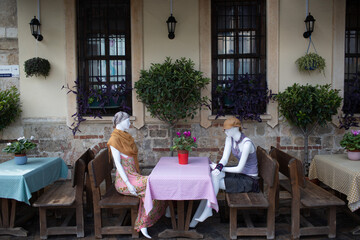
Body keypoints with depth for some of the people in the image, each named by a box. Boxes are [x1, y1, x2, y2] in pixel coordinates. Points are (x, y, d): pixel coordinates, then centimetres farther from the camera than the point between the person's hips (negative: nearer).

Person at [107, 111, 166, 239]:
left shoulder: (126, 137, 16)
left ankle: (143, 226, -13)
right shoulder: (115, 139, -9)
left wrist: (138, 175, 7)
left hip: (133, 176, 7)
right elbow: (118, 164, -15)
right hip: (124, 180, -7)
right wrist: (128, 184, -22)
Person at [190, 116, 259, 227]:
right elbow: (224, 158, -4)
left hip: (248, 180, -7)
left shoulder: (246, 143, -24)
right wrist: (219, 166, -26)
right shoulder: (230, 139, 0)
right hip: (239, 174, 7)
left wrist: (220, 168, -17)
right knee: (213, 175, -17)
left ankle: (206, 210, -9)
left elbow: (239, 168, -23)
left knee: (213, 181, -21)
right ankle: (207, 209, -14)